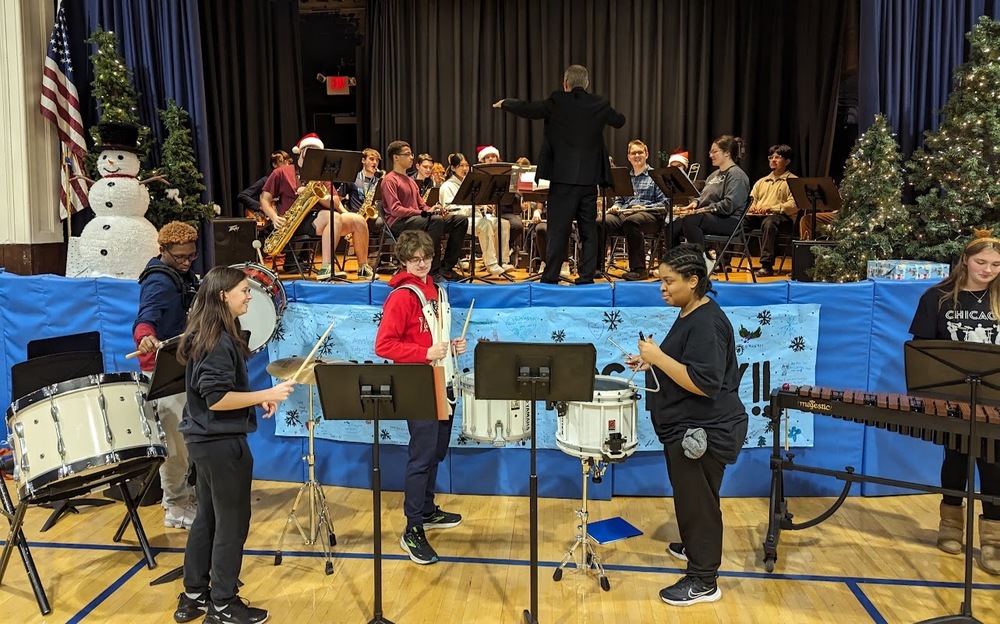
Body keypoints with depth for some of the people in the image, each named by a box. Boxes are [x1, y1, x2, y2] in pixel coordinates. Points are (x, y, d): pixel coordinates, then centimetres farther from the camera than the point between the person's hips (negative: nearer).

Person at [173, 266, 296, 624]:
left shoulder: (203, 335, 10)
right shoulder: (219, 341, -20)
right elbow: (216, 398, -24)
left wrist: (257, 400, 8)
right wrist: (267, 395, -20)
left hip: (204, 440, 10)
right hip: (222, 443, -10)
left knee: (207, 518, 18)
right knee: (232, 523, 3)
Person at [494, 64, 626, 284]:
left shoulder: (557, 102, -7)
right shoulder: (600, 104, 5)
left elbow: (527, 109, -6)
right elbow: (619, 121, 21)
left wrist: (505, 102, 13)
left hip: (563, 175, -3)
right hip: (590, 177, 3)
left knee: (558, 228, -1)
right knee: (588, 228, 9)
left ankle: (551, 275, 0)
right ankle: (587, 275, 10)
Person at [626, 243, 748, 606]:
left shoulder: (706, 323, -23)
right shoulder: (690, 315, 8)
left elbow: (702, 383, -30)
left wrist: (658, 356, -27)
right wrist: (652, 362, 6)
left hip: (703, 432, -10)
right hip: (687, 428, 10)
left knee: (696, 502, 3)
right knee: (689, 497, 25)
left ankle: (703, 581, 17)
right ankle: (694, 547, 45)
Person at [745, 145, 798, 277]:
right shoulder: (761, 181, 27)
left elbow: (794, 205, -6)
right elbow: (751, 199, 24)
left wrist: (771, 208, -19)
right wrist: (751, 206, -2)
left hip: (782, 217, -5)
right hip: (758, 216, 5)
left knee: (768, 222, -41)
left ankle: (767, 265, -43)